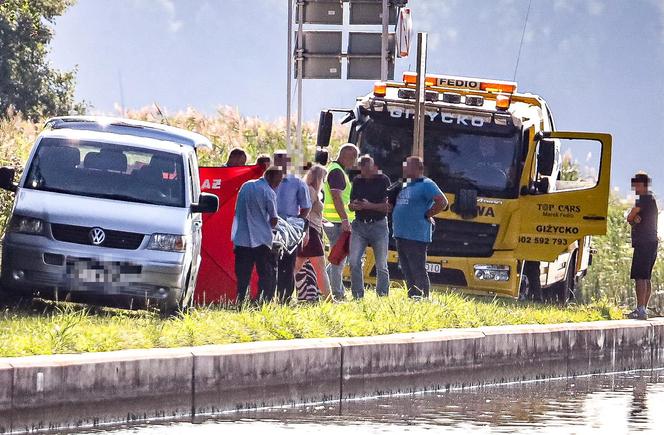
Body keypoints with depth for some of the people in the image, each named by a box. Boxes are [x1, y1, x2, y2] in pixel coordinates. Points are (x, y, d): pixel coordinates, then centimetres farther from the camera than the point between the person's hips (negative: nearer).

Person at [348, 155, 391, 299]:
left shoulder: (383, 180, -3)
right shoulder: (357, 181, 10)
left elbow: (388, 207, -8)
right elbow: (350, 204, 15)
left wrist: (370, 206, -21)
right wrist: (354, 205, -9)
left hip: (378, 225, -3)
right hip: (359, 226, 3)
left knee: (381, 265, 2)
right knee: (354, 261, -9)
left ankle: (382, 296, 10)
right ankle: (357, 296, -2)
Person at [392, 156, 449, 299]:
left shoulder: (426, 185, -8)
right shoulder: (405, 186, 18)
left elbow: (442, 202, -18)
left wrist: (426, 215, -12)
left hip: (416, 237, -9)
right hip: (401, 236, 9)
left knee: (418, 272, -9)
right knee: (407, 273, 11)